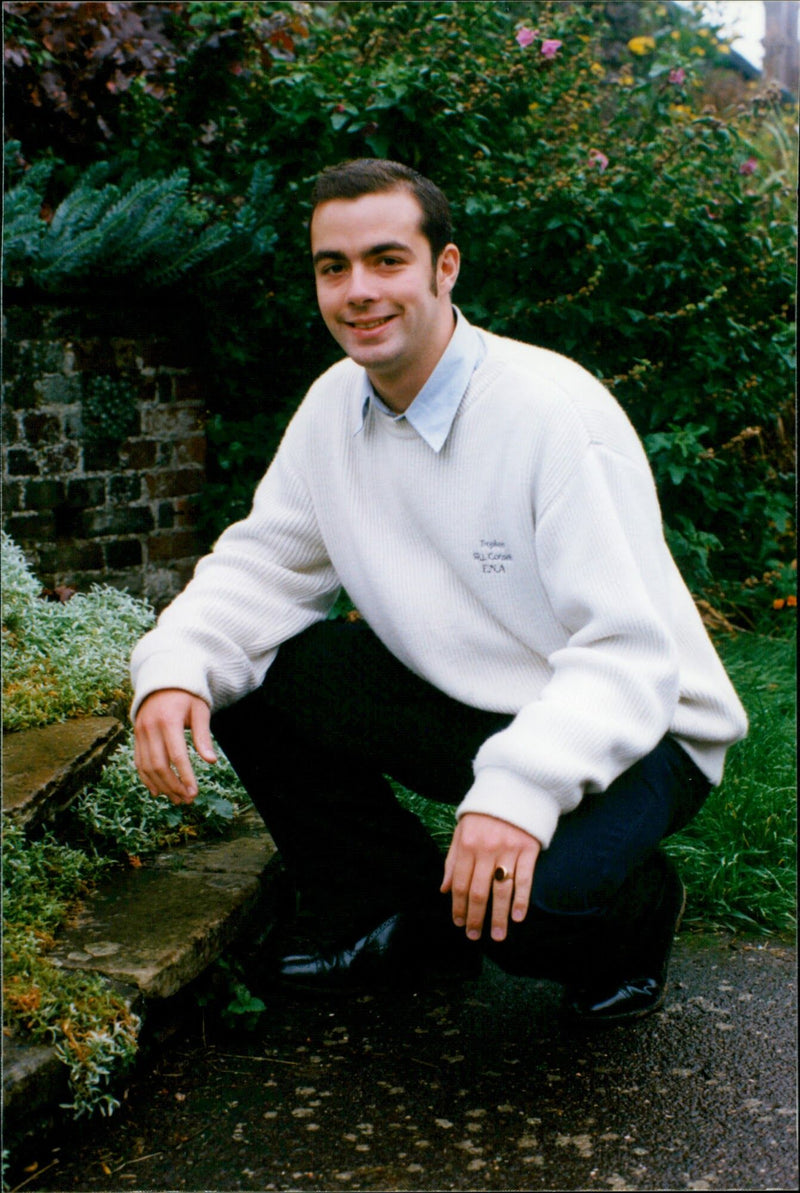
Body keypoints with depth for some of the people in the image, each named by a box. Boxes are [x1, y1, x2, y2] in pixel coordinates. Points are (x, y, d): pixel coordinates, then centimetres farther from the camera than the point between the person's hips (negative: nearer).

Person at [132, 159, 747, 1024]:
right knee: (247, 671, -9)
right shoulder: (333, 408, -1)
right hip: (465, 708, 7)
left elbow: (632, 655, -28)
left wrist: (520, 788, -44)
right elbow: (263, 566, 2)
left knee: (519, 902, -34)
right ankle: (396, 920, 9)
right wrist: (175, 665, -20)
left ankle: (632, 917, 7)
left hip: (633, 732, -6)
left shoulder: (557, 413, -23)